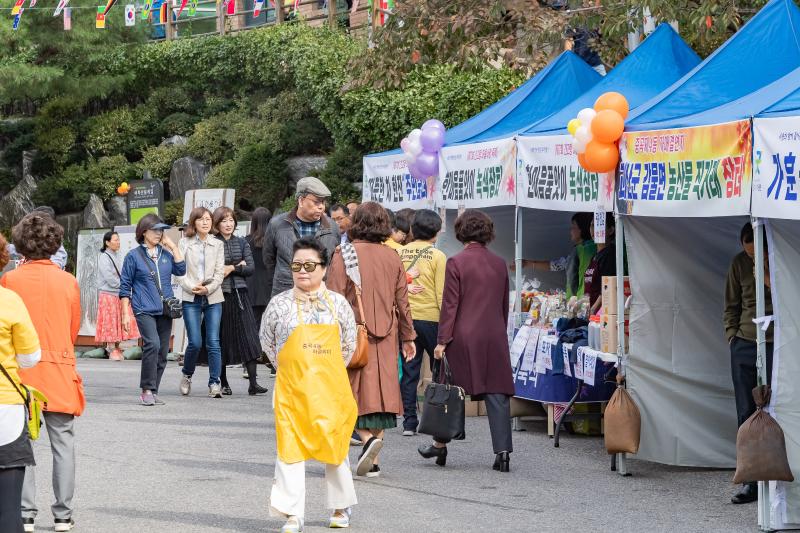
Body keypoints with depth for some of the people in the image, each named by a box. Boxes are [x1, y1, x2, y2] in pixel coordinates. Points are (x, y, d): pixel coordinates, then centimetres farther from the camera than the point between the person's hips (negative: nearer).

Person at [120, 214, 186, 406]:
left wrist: (173, 246, 1)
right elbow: (125, 286, 3)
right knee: (152, 344, -23)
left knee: (162, 352, 4)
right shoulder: (134, 256, 2)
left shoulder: (166, 253, 14)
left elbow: (181, 270, -1)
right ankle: (147, 389, -17)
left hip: (165, 311, 5)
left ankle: (152, 392, 14)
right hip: (144, 310, -5)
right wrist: (125, 314, -2)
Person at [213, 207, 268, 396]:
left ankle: (253, 383, -11)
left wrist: (231, 268, -10)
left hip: (240, 294, 3)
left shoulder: (242, 243, 11)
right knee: (222, 340, 2)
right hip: (220, 295, -2)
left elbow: (251, 268, 6)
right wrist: (239, 267, -7)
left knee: (248, 337, -7)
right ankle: (223, 383, 12)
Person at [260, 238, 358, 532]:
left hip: (330, 388, 1)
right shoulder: (279, 304, 0)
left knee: (334, 446, 9)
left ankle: (341, 507, 27)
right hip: (291, 388, -1)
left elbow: (348, 345, 13)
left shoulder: (338, 303, 2)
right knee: (290, 447, -6)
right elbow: (268, 343, 12)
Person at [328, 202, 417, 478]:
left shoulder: (343, 255, -8)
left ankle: (368, 438, -23)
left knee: (353, 393, 3)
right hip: (386, 337, 4)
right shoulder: (392, 257, 4)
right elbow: (402, 301, 10)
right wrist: (408, 337, 19)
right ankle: (373, 461, 8)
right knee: (381, 391, 8)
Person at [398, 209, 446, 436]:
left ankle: (409, 422, 4)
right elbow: (441, 292, -7)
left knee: (409, 370, 6)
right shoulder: (437, 256, -6)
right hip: (431, 318, -3)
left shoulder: (400, 254, 3)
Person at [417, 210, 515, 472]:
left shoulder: (456, 263, -7)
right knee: (497, 393, 1)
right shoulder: (499, 264, 6)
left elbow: (450, 304, -8)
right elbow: (504, 304, 12)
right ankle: (502, 450, -5)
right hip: (495, 337, 3)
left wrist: (442, 340, -5)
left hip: (463, 335, -3)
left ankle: (440, 445, 18)